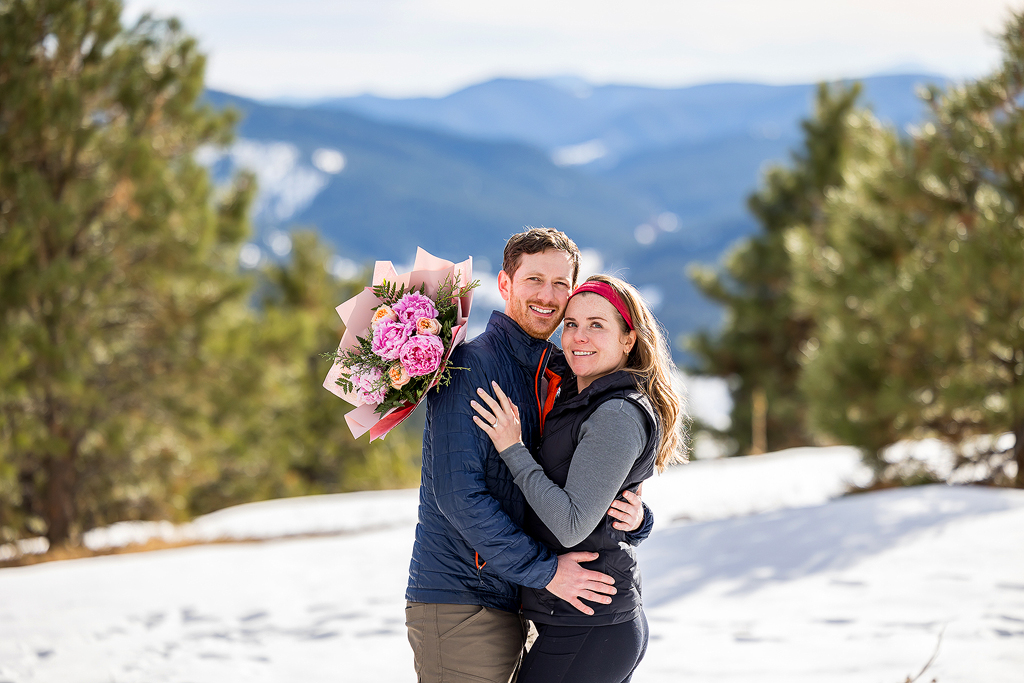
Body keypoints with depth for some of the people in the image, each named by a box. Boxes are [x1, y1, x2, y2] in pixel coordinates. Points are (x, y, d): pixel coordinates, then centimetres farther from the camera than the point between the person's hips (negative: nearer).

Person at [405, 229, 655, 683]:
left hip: (509, 607, 8)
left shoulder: (555, 383, 16)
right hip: (459, 605, -8)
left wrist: (635, 519, -6)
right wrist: (544, 569, -19)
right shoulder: (471, 364, -9)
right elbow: (457, 495, -19)